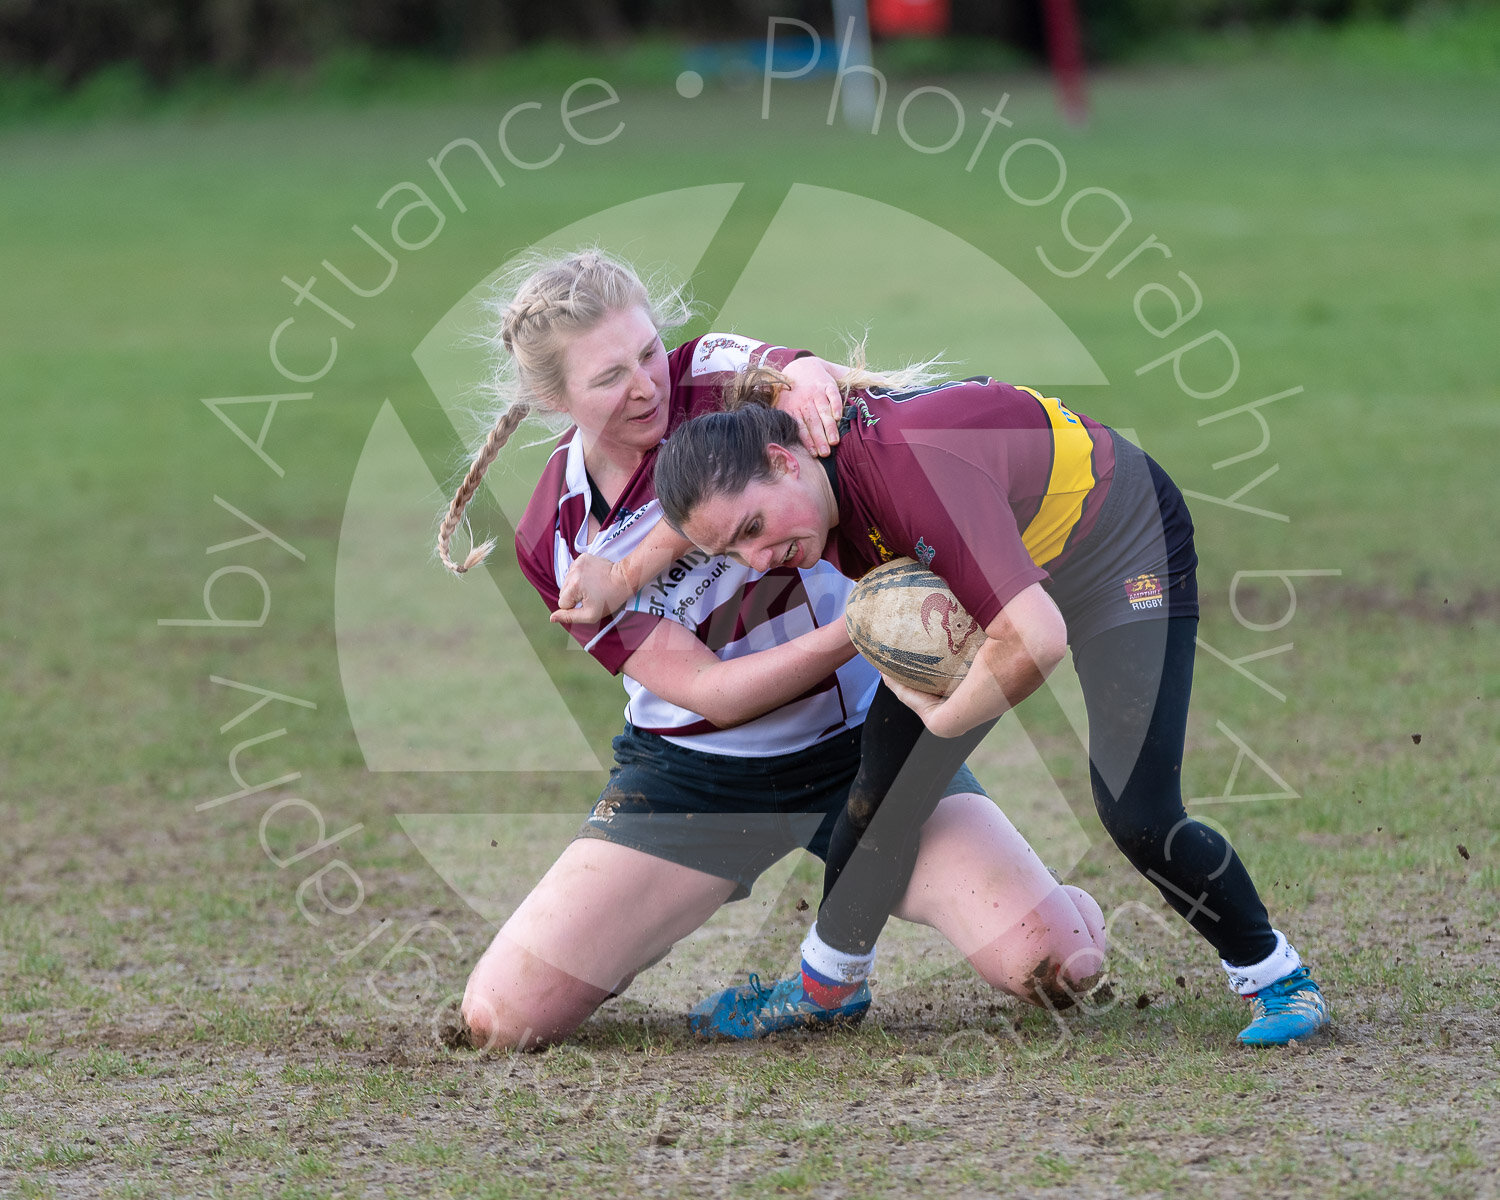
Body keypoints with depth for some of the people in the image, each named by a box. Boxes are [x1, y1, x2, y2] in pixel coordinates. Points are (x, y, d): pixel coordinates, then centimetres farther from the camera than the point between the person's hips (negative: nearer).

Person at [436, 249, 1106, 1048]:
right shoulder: (557, 542, -10)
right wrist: (859, 630, -30)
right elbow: (707, 691, -16)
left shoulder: (715, 377, -10)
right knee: (500, 1019, -12)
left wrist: (809, 378, -56)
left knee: (1053, 964, -19)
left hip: (858, 740, 0)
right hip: (693, 772, 0)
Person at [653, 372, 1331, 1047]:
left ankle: (1276, 974, 6)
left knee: (1136, 814, -16)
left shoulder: (916, 467, -44)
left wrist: (941, 720, -33)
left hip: (1123, 546, -8)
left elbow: (1036, 639, -49)